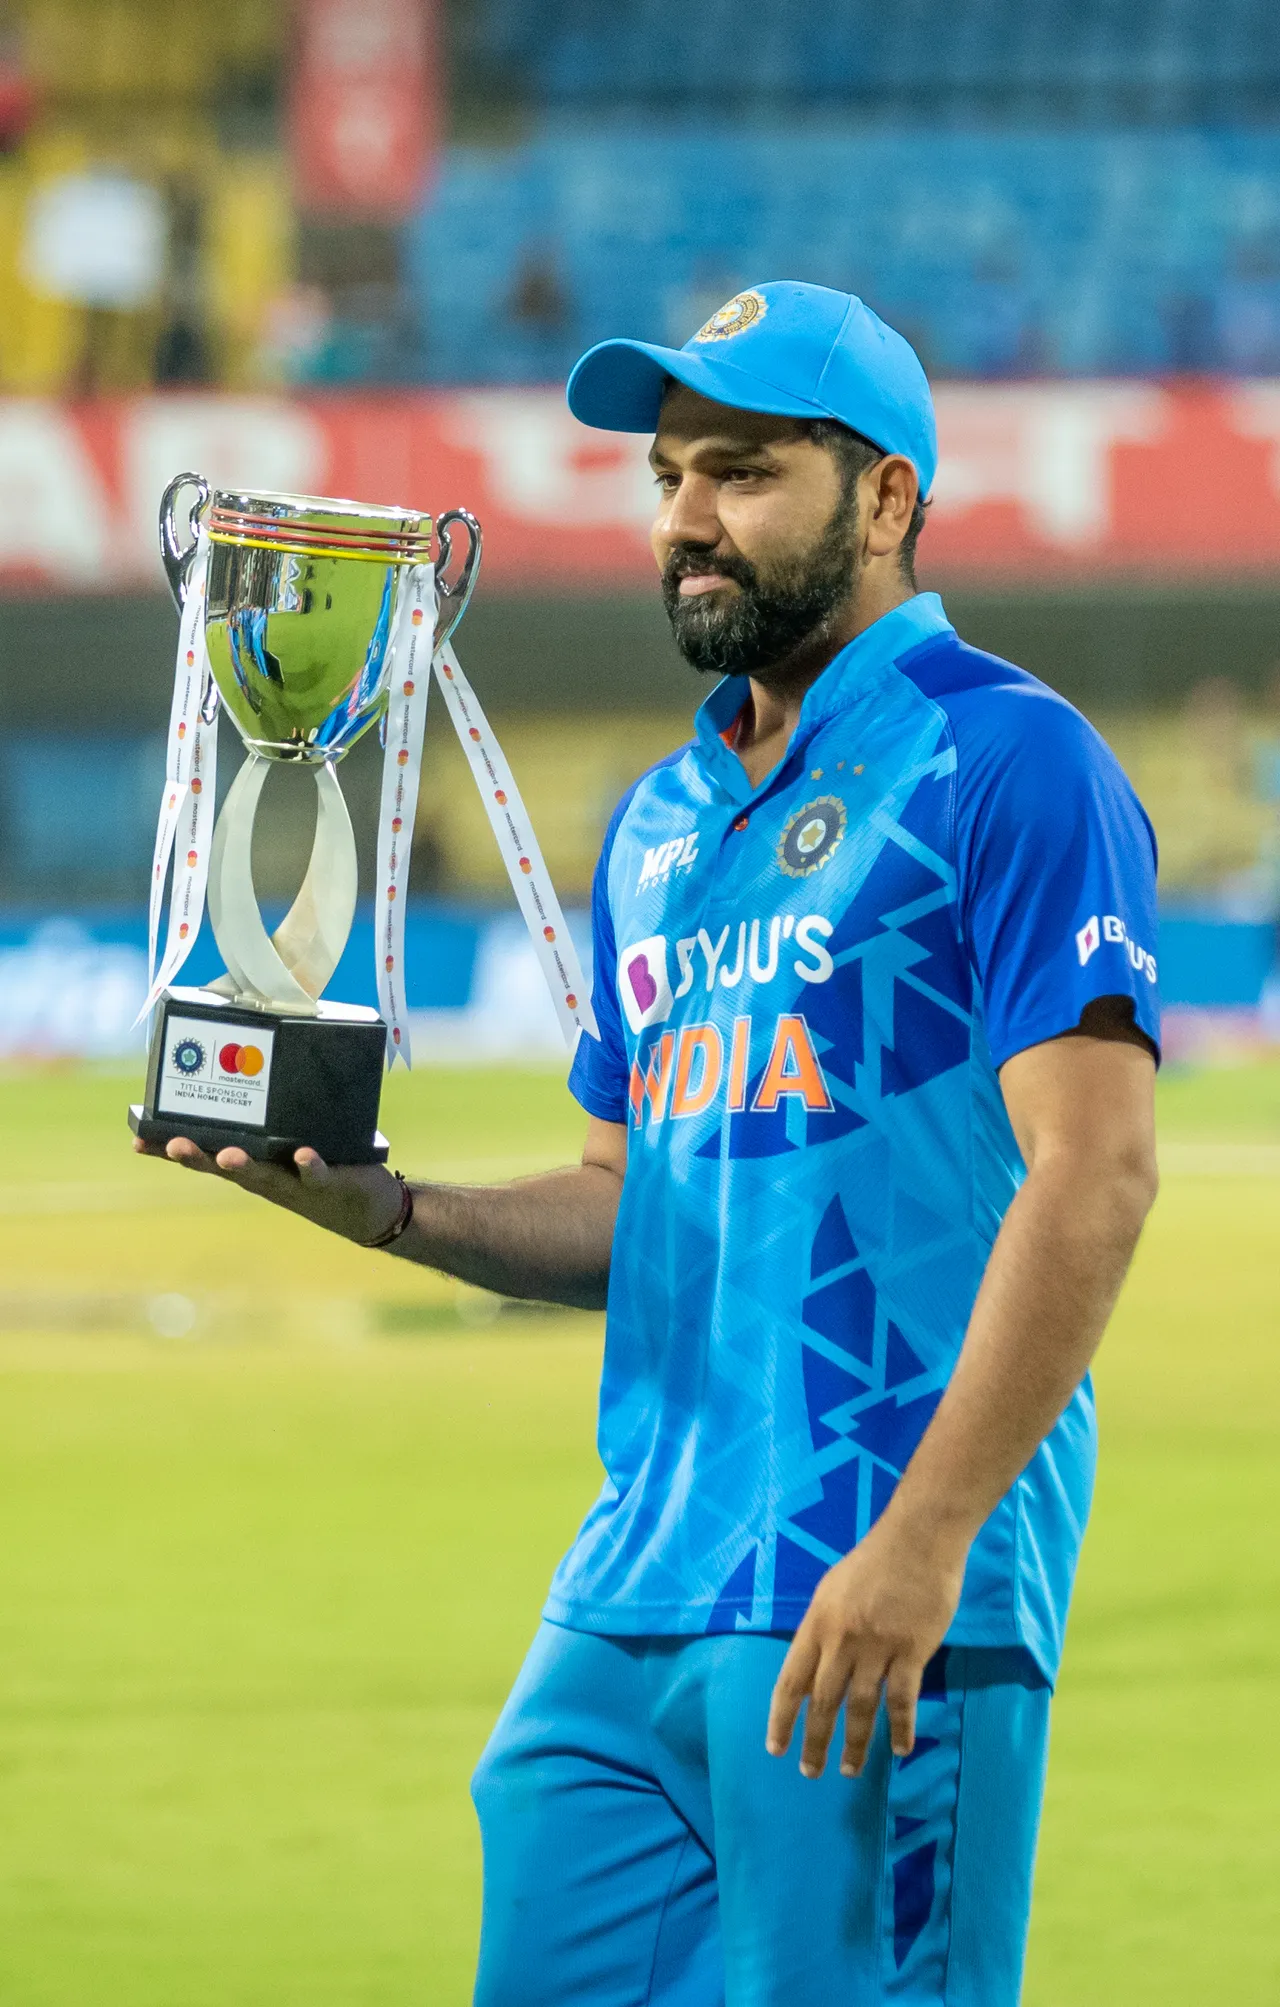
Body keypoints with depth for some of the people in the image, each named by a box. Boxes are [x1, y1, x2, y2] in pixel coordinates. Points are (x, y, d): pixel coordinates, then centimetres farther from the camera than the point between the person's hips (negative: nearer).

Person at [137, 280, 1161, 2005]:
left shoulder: (1006, 763, -6)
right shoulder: (660, 823, 20)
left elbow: (1092, 1174, -14)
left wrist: (925, 1541, -21)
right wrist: (389, 1211, 5)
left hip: (886, 1609, -8)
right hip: (627, 1597, 8)